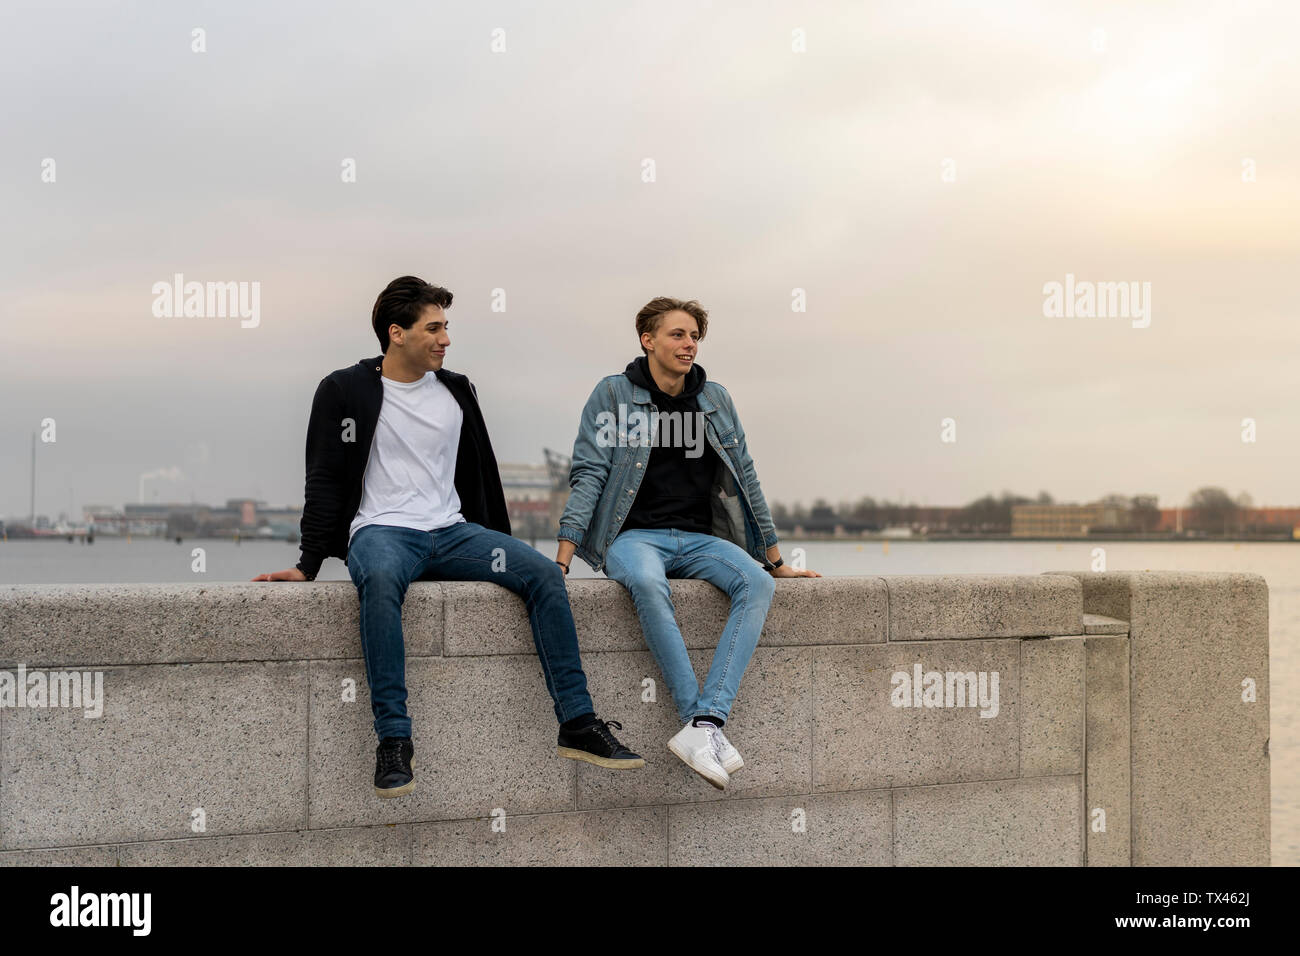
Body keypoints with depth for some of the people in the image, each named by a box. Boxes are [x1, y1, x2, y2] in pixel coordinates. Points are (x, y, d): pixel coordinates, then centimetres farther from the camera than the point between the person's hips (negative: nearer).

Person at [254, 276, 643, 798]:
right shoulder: (344, 391, 3)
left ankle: (577, 725, -17)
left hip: (451, 531, 5)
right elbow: (325, 482, 2)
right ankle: (393, 738, -38)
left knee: (544, 572, -19)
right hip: (380, 532, -4)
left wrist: (503, 553, 22)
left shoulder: (456, 391, 15)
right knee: (380, 579, -41)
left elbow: (481, 475, 22)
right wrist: (309, 564, -6)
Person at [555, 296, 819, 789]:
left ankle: (704, 723, -37)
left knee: (756, 582, -28)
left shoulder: (715, 399, 13)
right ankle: (704, 723, -37)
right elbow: (588, 474, -3)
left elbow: (743, 478, 16)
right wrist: (563, 557, -15)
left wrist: (775, 560, 16)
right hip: (634, 536, -4)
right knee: (647, 583, -39)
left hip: (699, 539, 4)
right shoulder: (613, 393, 3)